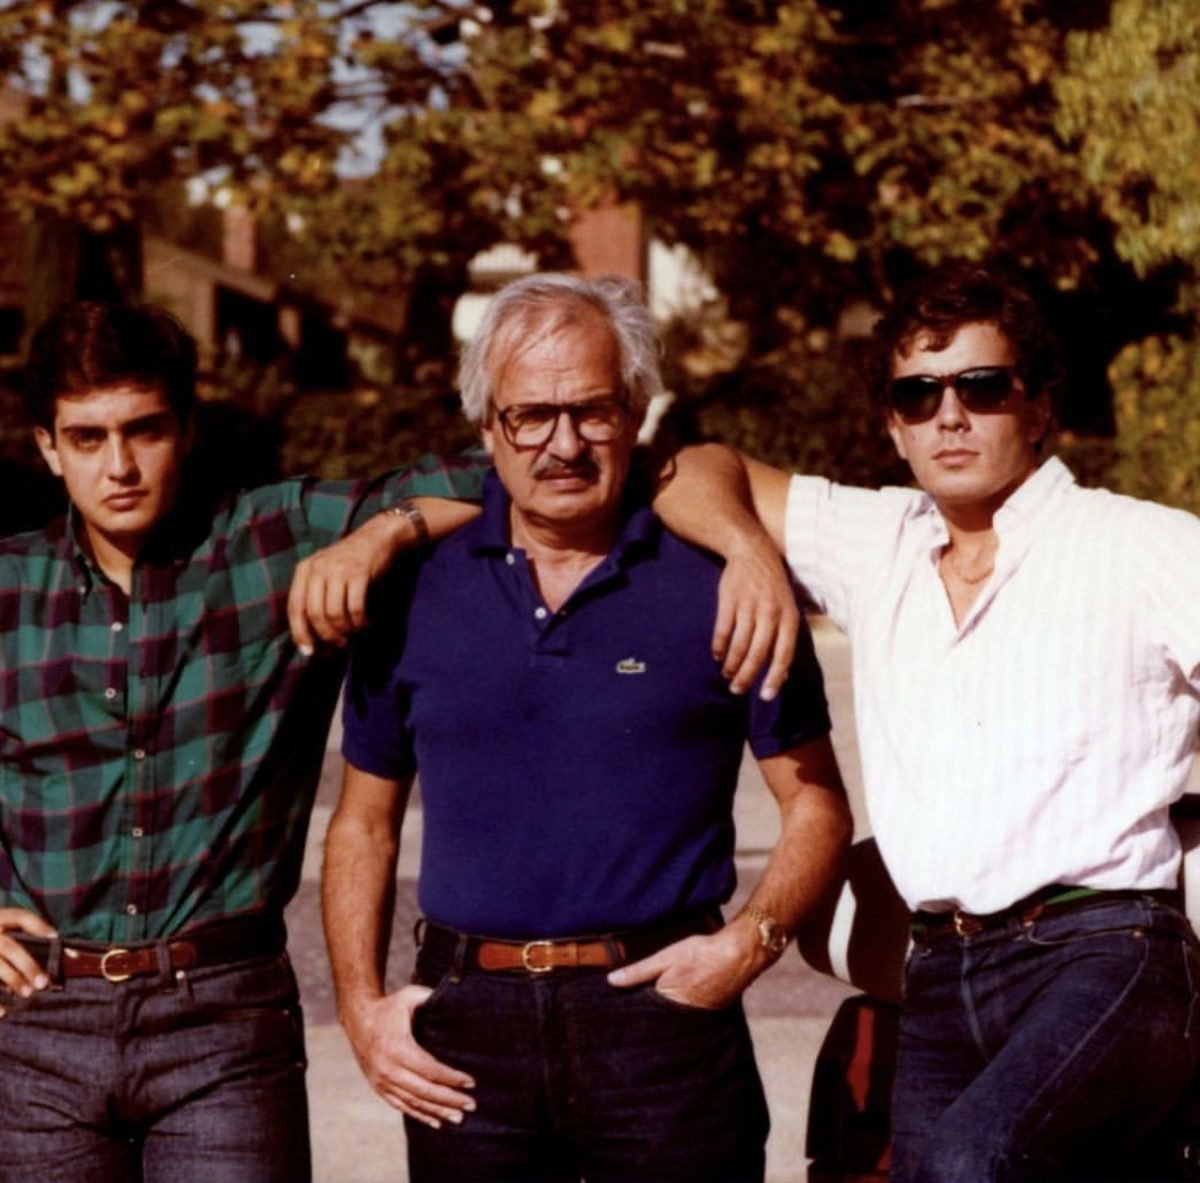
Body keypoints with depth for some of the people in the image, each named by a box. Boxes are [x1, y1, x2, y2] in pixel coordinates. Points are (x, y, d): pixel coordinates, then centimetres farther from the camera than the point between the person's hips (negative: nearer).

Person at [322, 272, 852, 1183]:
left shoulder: (717, 582, 0)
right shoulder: (417, 590, 7)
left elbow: (817, 807, 4)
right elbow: (365, 822, 14)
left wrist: (753, 940, -12)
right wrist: (361, 1005, 4)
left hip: (663, 1015, -2)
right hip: (465, 1030, 2)